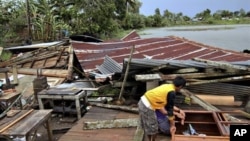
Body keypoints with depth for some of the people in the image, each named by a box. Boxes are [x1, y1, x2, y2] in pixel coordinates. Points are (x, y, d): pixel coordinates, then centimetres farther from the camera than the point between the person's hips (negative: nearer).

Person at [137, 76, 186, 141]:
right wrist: (172, 125, 3)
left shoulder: (166, 86, 13)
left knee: (147, 127, 24)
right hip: (147, 106, -9)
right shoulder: (172, 93, -11)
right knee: (153, 128, 10)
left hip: (143, 102, 9)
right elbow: (170, 109, -6)